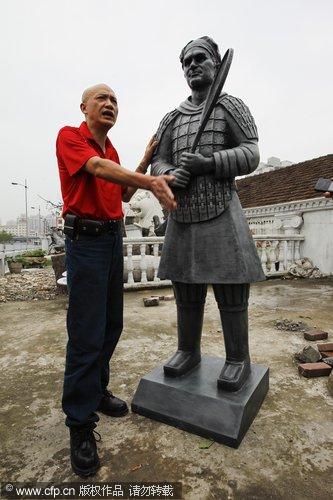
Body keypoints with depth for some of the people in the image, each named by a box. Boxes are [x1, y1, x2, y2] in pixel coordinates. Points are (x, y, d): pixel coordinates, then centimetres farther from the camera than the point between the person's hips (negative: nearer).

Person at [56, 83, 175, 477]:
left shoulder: (111, 150, 20)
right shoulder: (70, 136, -3)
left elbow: (124, 194, 18)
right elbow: (98, 168, -22)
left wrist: (146, 160, 9)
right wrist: (151, 182, -34)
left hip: (113, 237, 8)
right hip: (85, 239, -8)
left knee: (111, 324, 12)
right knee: (87, 332, -8)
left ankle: (96, 390, 29)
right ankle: (80, 424, 6)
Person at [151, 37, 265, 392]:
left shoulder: (231, 106, 7)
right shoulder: (171, 119, 17)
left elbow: (251, 155, -3)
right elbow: (157, 163, 12)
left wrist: (209, 164, -17)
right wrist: (170, 176, -12)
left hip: (220, 214, -4)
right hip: (181, 216, 4)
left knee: (231, 292, -1)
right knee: (186, 291, 10)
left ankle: (238, 359, 16)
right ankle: (188, 351, 26)